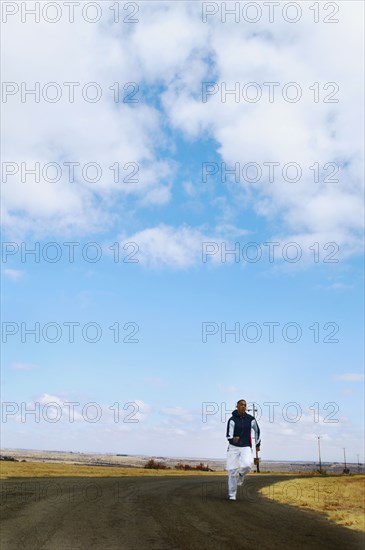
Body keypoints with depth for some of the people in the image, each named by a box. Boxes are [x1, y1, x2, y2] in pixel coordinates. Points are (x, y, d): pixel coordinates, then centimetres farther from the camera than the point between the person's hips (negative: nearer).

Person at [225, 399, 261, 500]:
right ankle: (232, 494, 16)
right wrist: (233, 439, -40)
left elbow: (257, 430, 15)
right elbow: (229, 435, -17)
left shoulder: (251, 419, -2)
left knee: (247, 465, -25)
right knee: (232, 470, -2)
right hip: (233, 447, -1)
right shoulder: (232, 420, -10)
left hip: (246, 447, 1)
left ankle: (241, 474, 12)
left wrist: (258, 444, 21)